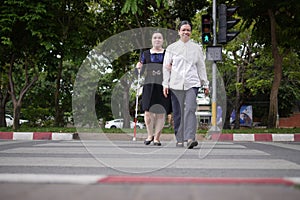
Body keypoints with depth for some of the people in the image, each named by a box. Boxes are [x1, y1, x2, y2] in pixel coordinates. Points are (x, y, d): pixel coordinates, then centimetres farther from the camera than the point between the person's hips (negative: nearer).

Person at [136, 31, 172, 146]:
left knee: (161, 113, -3)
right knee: (148, 112, -8)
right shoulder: (145, 54, 14)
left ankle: (157, 137, 8)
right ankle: (150, 135, 14)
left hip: (163, 86, 0)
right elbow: (142, 72, 16)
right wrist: (138, 68, -6)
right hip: (149, 86, 0)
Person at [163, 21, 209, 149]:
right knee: (178, 112, 3)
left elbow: (201, 67, 14)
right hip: (176, 84, 1)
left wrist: (205, 84, 12)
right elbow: (166, 67, 9)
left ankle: (190, 138, -23)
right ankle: (179, 140, 12)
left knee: (190, 109, -17)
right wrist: (165, 84, 2)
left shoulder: (197, 48, 12)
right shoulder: (171, 48, 10)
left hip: (192, 83, -1)